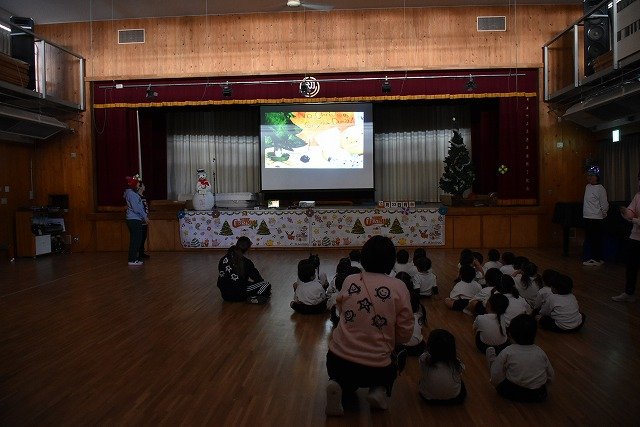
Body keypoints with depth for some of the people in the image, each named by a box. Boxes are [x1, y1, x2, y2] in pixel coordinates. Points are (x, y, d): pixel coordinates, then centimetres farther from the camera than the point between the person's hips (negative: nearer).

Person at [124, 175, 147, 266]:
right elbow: (136, 208, -18)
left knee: (136, 239, 13)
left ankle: (134, 258, 18)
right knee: (135, 240, -7)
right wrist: (145, 216, -11)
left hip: (135, 220, 10)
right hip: (134, 220, -10)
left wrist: (144, 216, 17)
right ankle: (132, 260, -4)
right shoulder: (131, 193, -14)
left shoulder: (133, 193, 17)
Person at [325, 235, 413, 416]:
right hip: (376, 366, -1)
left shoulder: (349, 281, -3)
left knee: (348, 383, 36)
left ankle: (339, 386, 2)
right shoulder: (398, 287, -9)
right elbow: (405, 334, -5)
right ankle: (379, 390, 4)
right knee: (391, 370, 36)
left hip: (339, 358, 1)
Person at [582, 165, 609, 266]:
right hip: (587, 218, 8)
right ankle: (592, 258, 23)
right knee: (588, 239, 13)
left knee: (596, 240, 0)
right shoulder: (587, 186, 9)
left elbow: (604, 205, -11)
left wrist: (603, 215, -1)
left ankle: (597, 259, 9)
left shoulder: (600, 189, -14)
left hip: (596, 219, -8)